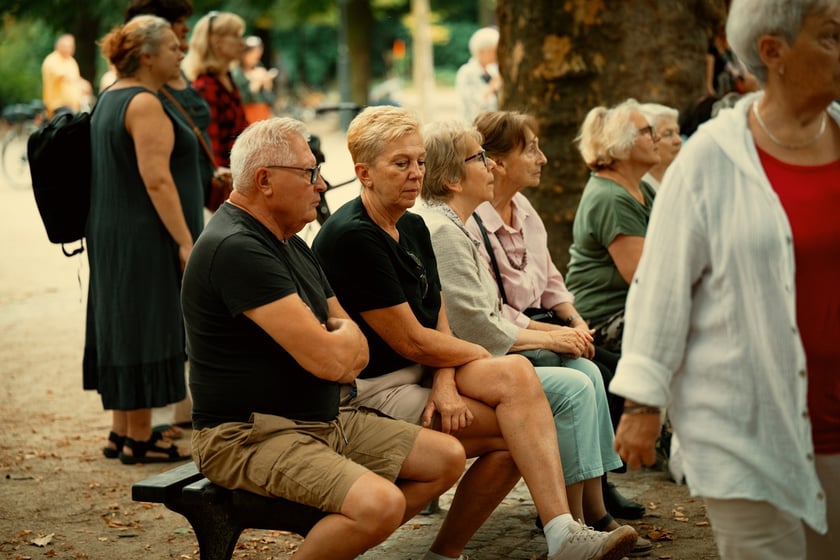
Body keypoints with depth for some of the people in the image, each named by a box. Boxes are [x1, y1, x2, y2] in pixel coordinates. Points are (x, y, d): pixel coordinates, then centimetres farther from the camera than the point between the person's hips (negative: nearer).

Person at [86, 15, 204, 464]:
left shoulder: (111, 99, 15)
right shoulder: (144, 103, -16)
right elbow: (156, 180, -23)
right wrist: (186, 241, -22)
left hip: (113, 236, 10)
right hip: (144, 238, -10)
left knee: (122, 328, 14)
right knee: (144, 331, -4)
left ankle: (122, 432, 21)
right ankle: (139, 441, 3)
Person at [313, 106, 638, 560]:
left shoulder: (413, 227, 12)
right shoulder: (350, 237, -16)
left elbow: (439, 327, 8)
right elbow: (410, 341, -17)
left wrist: (445, 382, -13)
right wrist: (482, 357, -2)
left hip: (423, 370, 8)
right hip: (374, 388, -8)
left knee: (516, 374, -18)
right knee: (518, 431, -19)